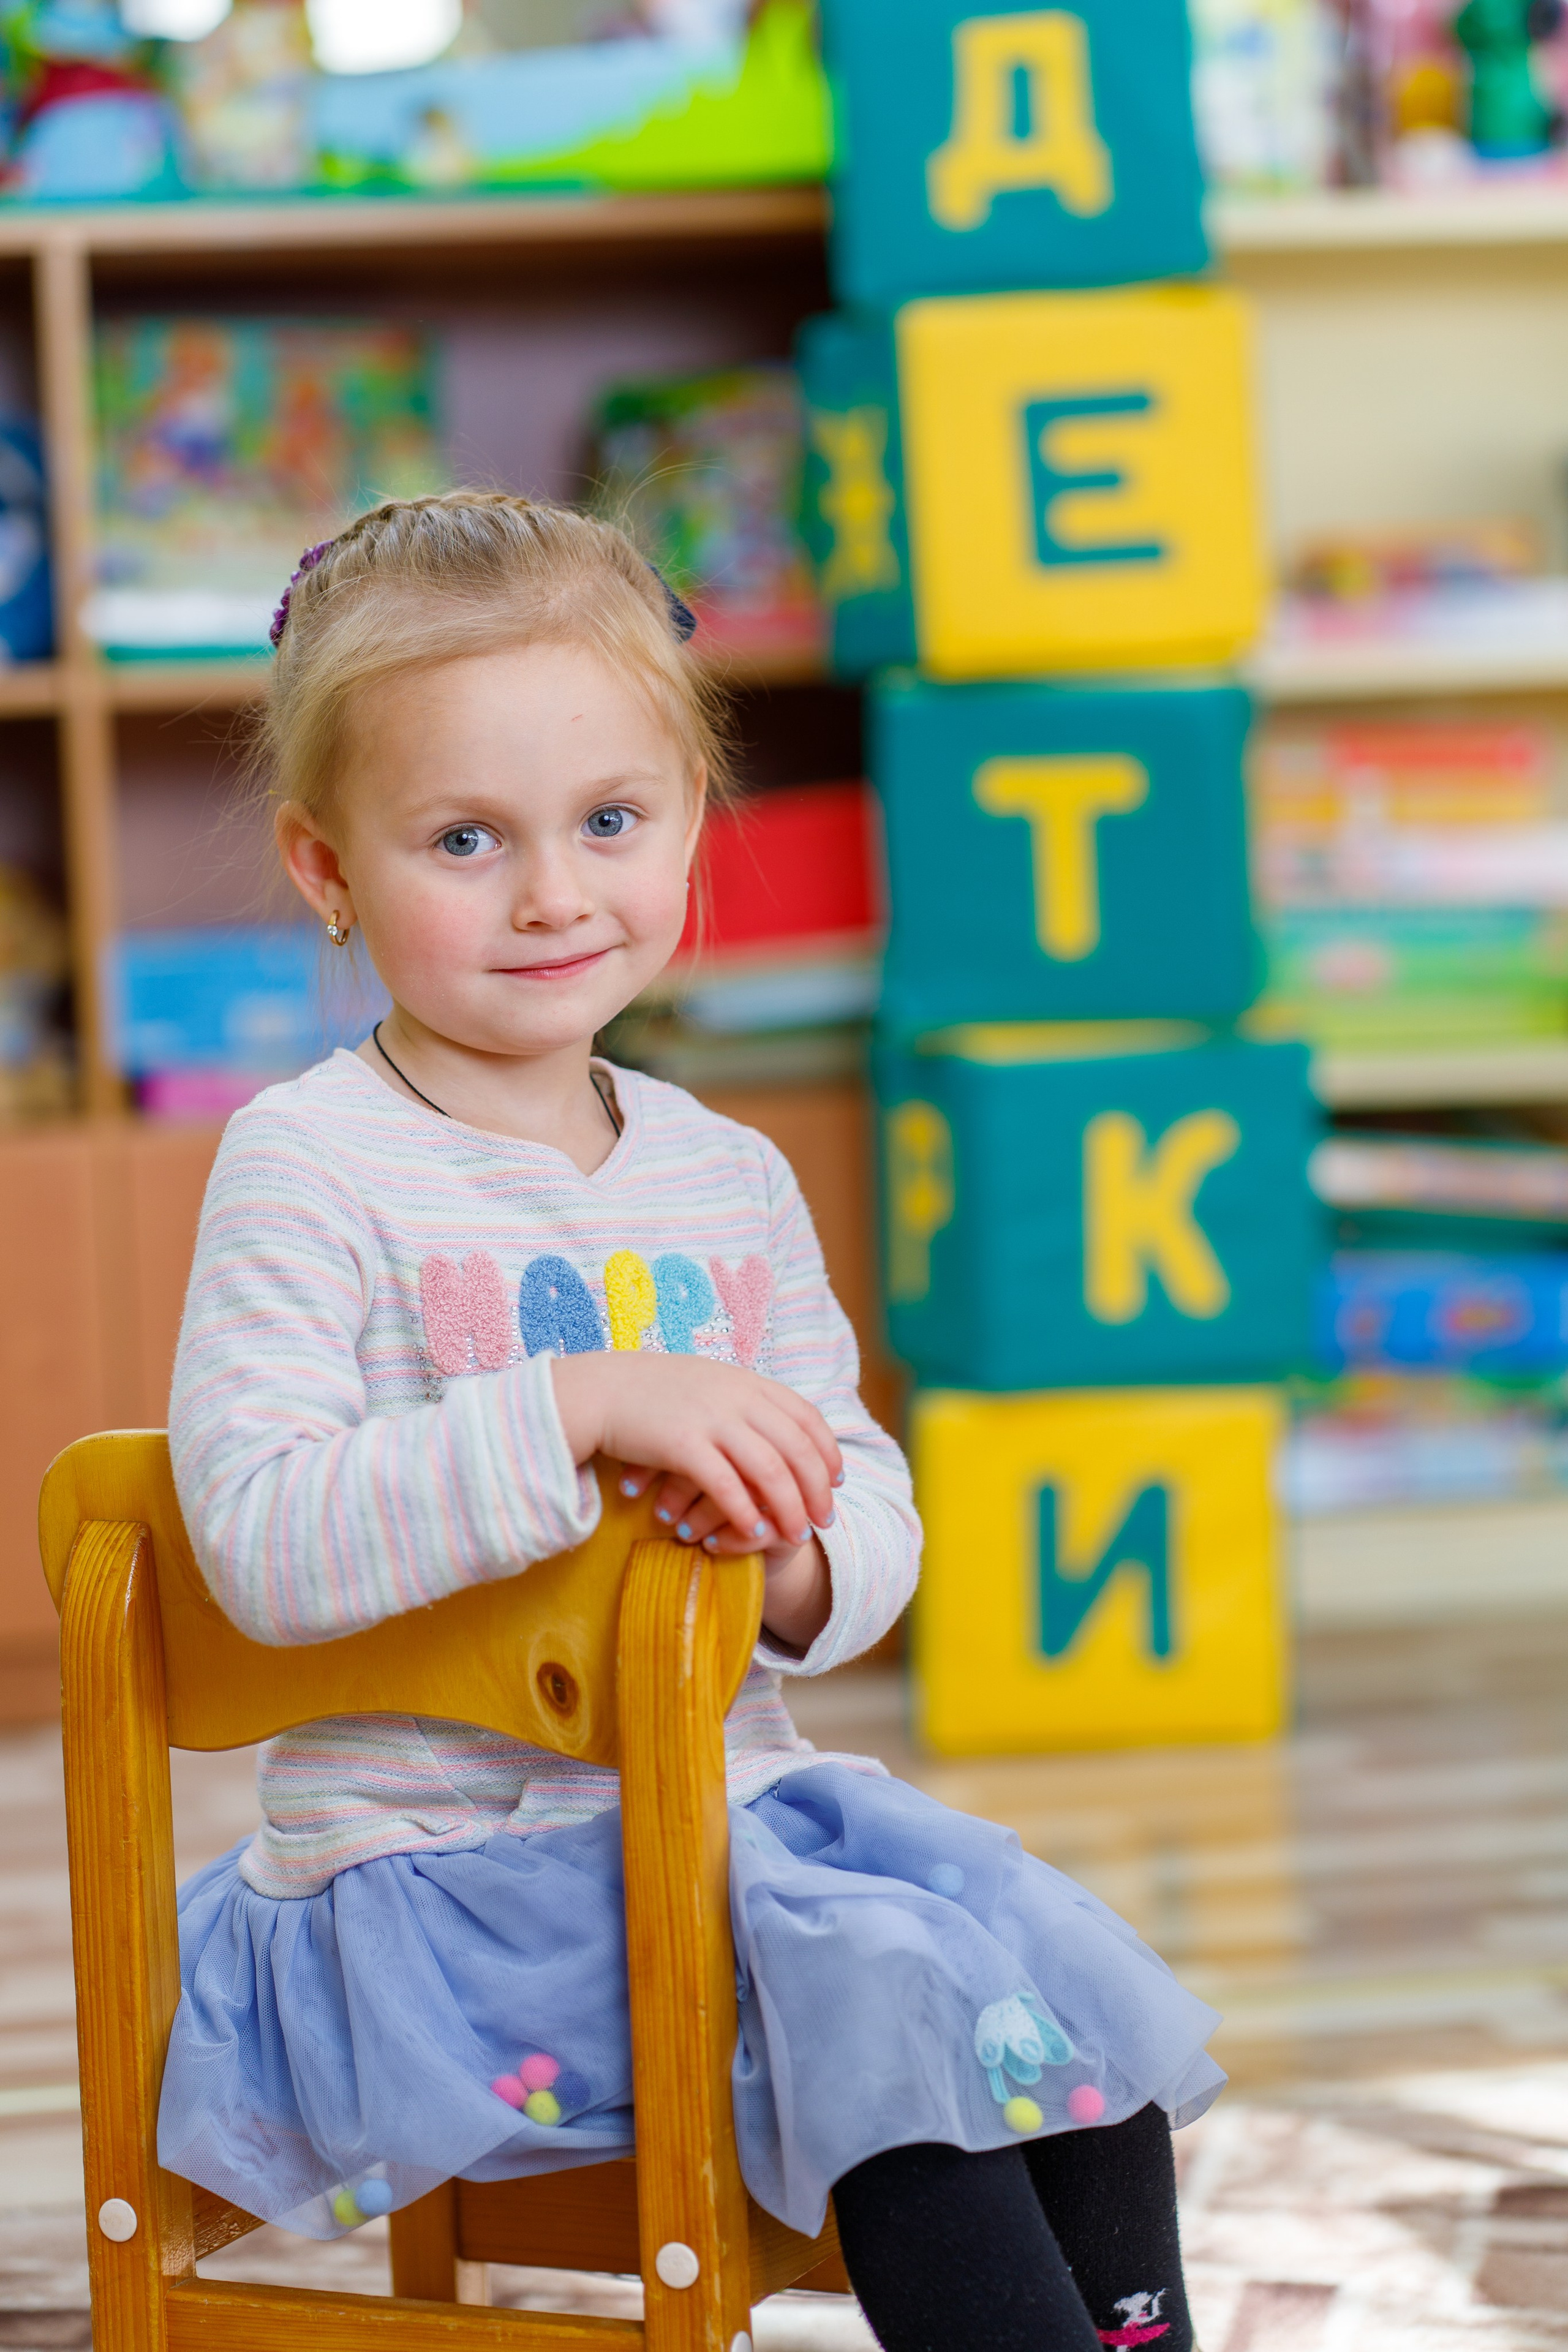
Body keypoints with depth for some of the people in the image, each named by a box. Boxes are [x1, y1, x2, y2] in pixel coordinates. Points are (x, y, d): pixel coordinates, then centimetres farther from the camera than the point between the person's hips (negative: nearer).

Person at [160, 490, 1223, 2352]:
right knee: (885, 1993, -24)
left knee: (1064, 1962, -10)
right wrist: (579, 1407, -28)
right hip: (433, 1859, -6)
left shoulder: (731, 1179, 10)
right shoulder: (305, 1171, -10)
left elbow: (871, 1518, 13)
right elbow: (259, 1544, -21)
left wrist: (798, 1553, -12)